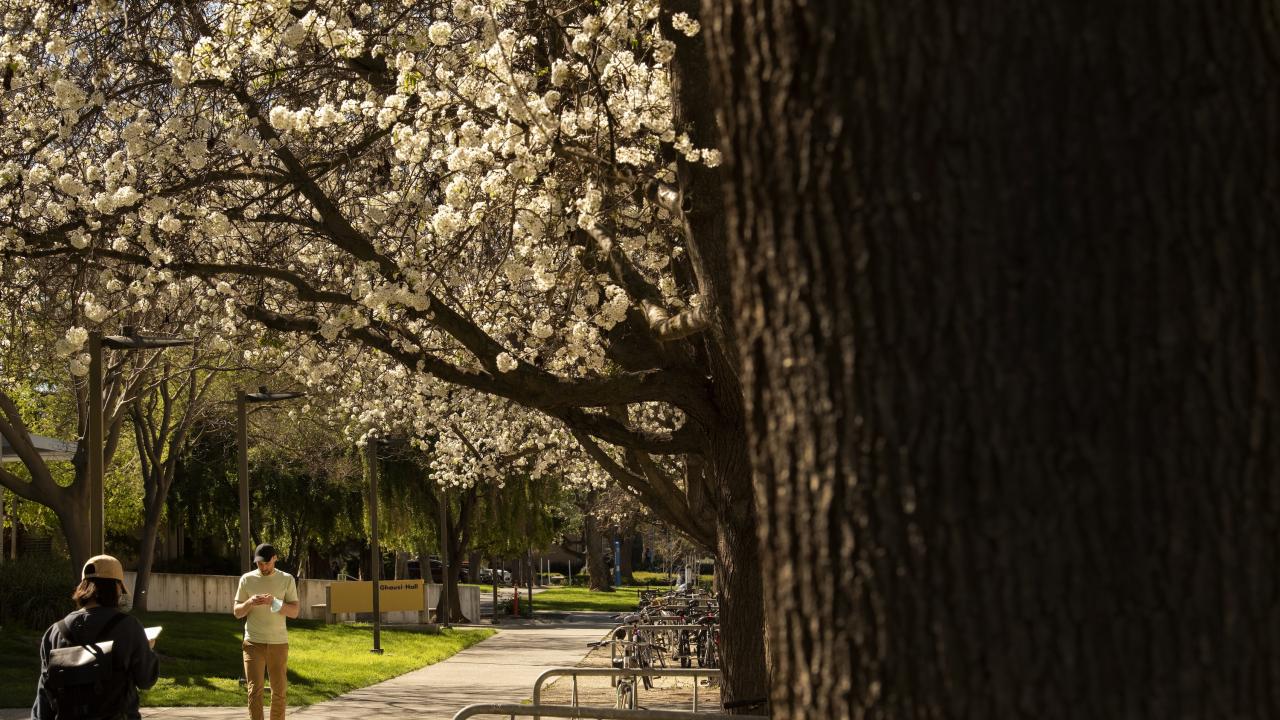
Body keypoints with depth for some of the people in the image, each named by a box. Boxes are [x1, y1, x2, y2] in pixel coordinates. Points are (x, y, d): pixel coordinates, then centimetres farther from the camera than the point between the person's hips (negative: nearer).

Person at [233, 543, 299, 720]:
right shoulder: (247, 579, 4)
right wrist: (250, 603, -15)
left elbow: (294, 612, -3)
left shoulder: (287, 580, 2)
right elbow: (237, 612, 6)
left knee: (279, 689, 6)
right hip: (253, 642, -1)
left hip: (279, 642, 1)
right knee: (255, 689, -8)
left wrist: (275, 602, -20)